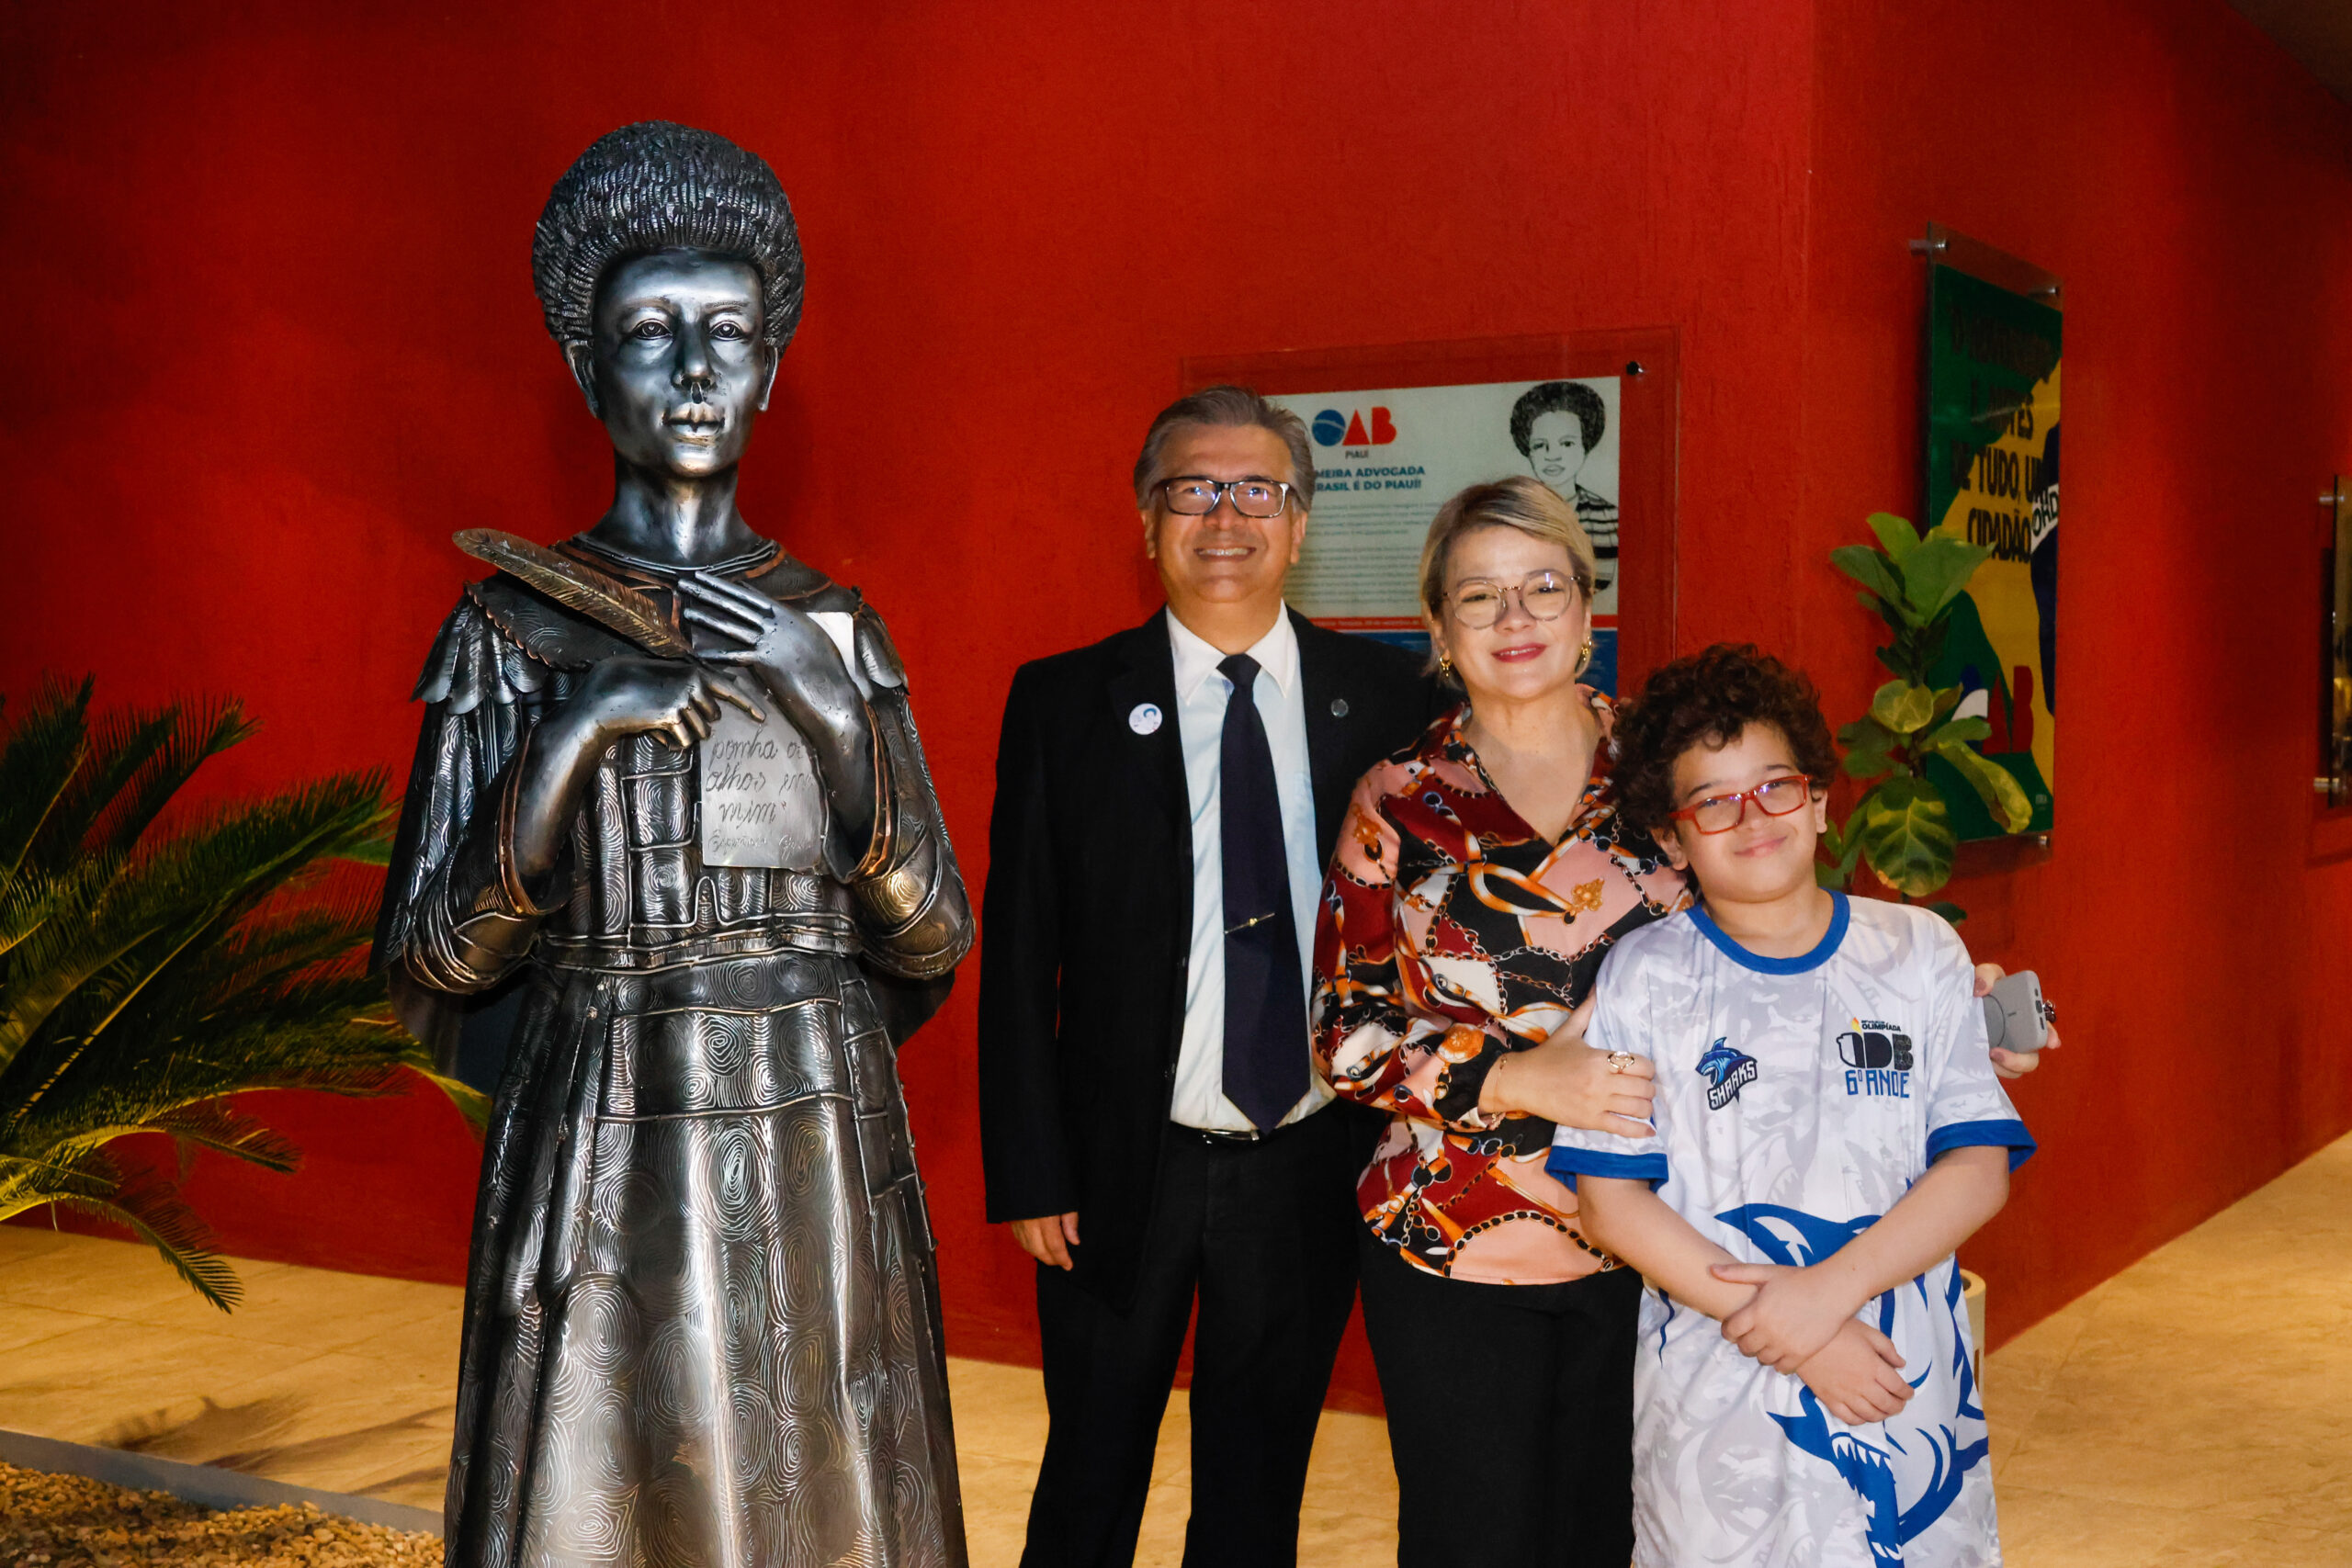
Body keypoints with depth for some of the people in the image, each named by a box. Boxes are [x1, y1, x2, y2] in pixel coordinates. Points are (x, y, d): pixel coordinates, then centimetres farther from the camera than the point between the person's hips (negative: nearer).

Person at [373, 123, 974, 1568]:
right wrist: (572, 735, -17)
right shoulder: (515, 626, -1)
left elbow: (936, 938, 1)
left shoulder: (834, 627, 6)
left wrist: (833, 701, -12)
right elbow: (425, 962, -4)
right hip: (604, 1163, -2)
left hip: (824, 1165, 3)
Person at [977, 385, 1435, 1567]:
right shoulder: (1063, 704, -3)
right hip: (1124, 1169, -1)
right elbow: (1018, 954, -3)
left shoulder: (1384, 699, 0)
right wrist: (1030, 1175, -7)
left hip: (1312, 1169, 1)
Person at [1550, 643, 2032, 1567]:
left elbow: (1980, 1169, -2)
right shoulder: (1645, 978, -1)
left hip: (1910, 1388, 2)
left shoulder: (1919, 953, 4)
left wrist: (1831, 1288, -15)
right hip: (1717, 1409, -1)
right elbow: (1612, 1202, -6)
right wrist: (1787, 1337, -14)